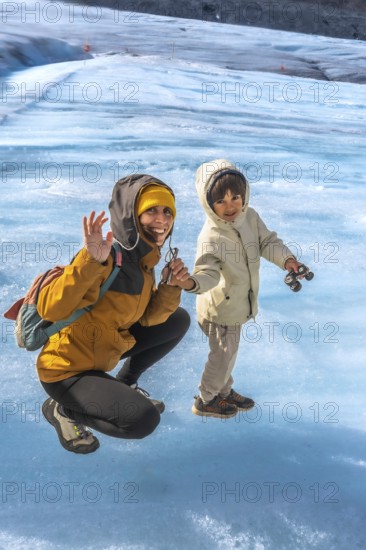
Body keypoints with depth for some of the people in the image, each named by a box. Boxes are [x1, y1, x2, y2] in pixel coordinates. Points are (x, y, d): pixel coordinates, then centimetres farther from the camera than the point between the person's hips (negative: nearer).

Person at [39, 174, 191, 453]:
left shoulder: (144, 258, -2)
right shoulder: (109, 257, -29)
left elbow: (149, 318, 0)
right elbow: (50, 311, -38)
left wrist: (171, 285, -15)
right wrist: (90, 260, -48)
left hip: (104, 350, 9)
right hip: (66, 370, -8)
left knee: (178, 320, 9)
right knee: (144, 419, -25)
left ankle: (126, 383, 20)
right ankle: (62, 410, 1)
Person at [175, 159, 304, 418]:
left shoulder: (251, 217, -9)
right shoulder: (211, 238, -30)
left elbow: (268, 241, 1)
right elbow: (208, 273, -34)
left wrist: (286, 258, -15)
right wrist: (191, 283, -55)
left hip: (238, 303, 7)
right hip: (220, 308, -7)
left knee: (229, 351, 25)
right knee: (223, 354, 9)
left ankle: (224, 391, 47)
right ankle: (206, 401, 32)